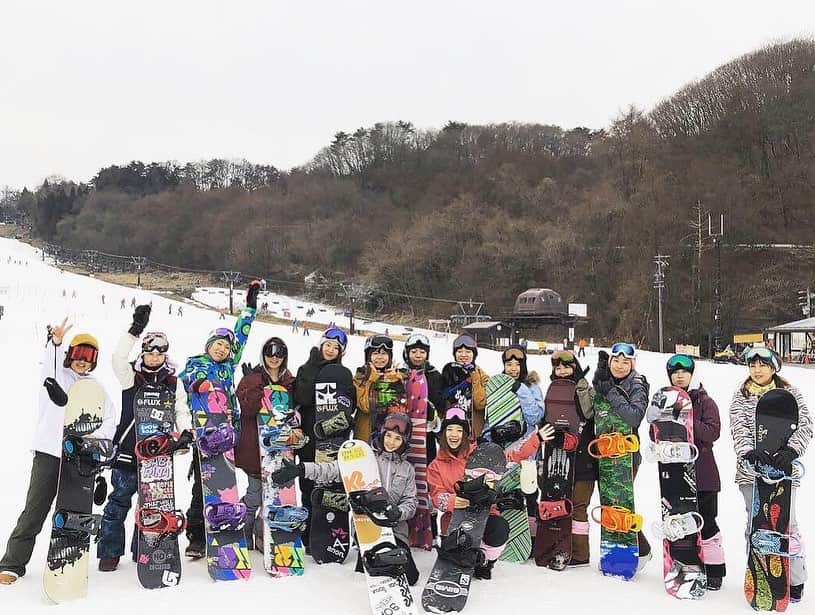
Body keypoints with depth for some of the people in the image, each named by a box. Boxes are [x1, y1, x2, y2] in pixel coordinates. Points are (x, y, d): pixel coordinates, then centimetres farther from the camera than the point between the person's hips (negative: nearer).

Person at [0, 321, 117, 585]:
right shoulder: (56, 374, 6)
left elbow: (110, 420, 13)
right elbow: (51, 359, -17)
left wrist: (97, 436, -9)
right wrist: (55, 341, -39)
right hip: (48, 452, -3)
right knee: (34, 510, -5)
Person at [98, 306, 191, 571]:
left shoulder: (172, 382, 9)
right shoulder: (131, 376, 2)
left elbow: (180, 410, 13)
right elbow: (118, 359, -17)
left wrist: (186, 430, -7)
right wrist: (135, 330, -27)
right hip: (128, 448, -2)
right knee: (119, 501, 1)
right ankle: (109, 552, 11)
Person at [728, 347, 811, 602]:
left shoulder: (790, 394, 4)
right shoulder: (740, 397, 6)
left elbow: (805, 425, -6)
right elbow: (738, 429, -7)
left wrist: (791, 450, -23)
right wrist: (748, 451, -26)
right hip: (751, 470, 1)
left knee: (787, 525, 1)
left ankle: (795, 581, 14)